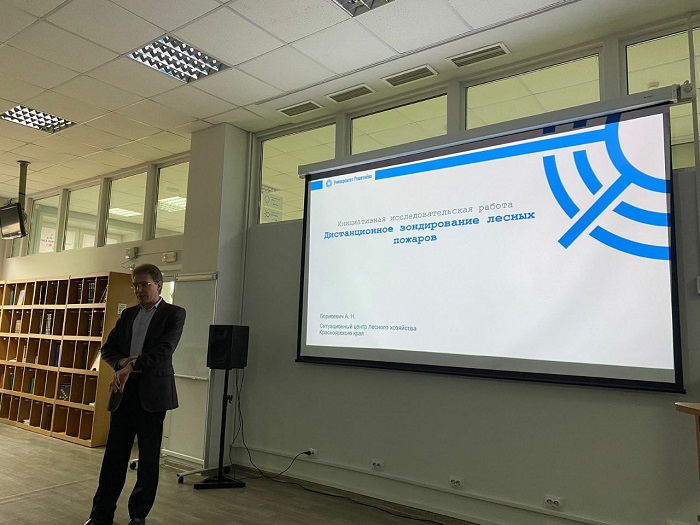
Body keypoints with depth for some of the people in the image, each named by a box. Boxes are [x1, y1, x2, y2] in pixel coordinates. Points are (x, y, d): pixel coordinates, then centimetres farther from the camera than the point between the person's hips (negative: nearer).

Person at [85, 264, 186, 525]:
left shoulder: (174, 314, -2)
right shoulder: (127, 314, 14)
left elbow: (164, 349, -15)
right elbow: (107, 349, 12)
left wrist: (131, 367, -21)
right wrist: (122, 362, -9)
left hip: (152, 394, -4)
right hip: (123, 392, 4)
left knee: (149, 458, 6)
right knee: (114, 454, 9)